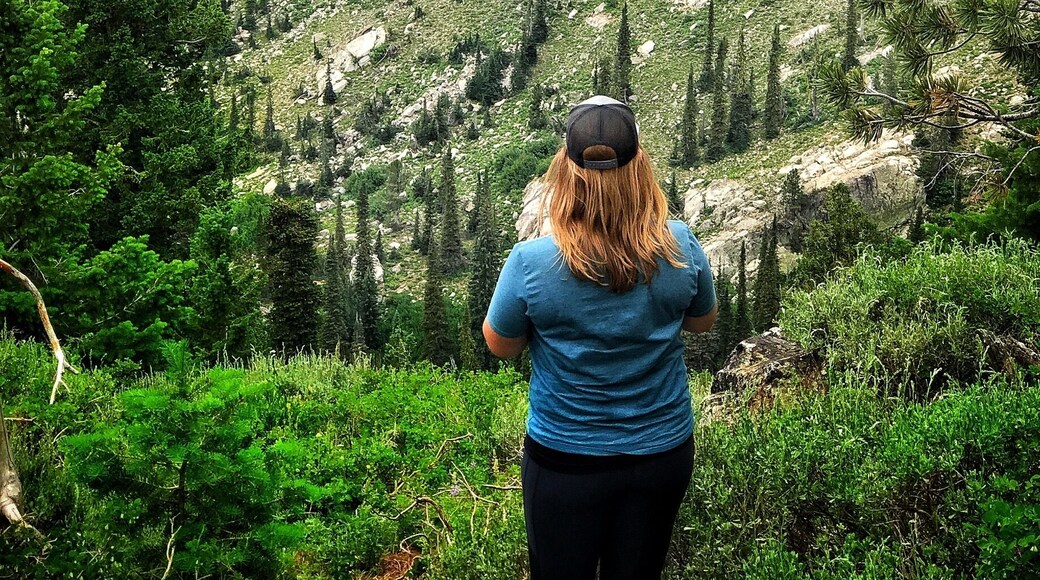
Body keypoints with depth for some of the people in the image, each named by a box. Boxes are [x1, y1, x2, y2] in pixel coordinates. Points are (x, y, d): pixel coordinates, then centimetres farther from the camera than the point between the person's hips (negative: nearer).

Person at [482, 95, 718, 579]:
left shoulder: (530, 263, -23)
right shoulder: (680, 248, -17)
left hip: (565, 461, -2)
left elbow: (500, 345, -5)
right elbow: (703, 321, 3)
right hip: (663, 453, 2)